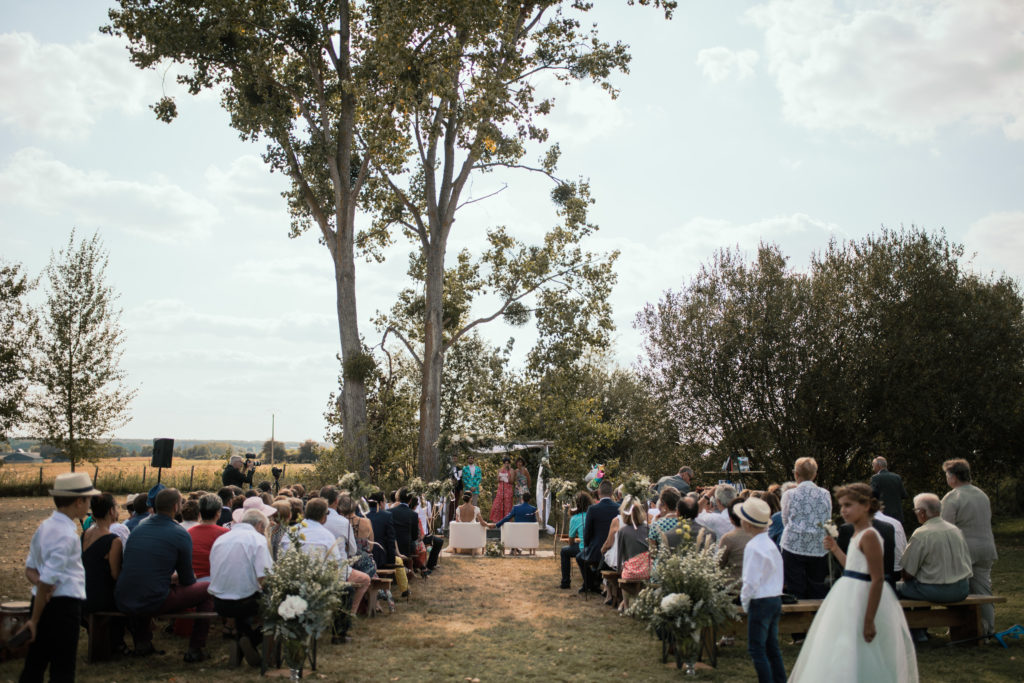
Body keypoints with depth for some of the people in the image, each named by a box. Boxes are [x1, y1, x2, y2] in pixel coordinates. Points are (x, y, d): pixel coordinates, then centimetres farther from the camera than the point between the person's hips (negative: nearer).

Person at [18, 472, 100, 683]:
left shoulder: (44, 526, 9)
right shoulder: (67, 535, -20)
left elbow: (30, 568, 13)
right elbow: (48, 580, -19)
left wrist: (38, 581, -7)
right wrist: (34, 620, -12)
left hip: (43, 602, 9)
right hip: (64, 604, -9)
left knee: (34, 665, 16)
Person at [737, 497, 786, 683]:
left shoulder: (753, 547, -19)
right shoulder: (771, 544, 9)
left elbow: (751, 581, -21)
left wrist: (745, 601, -5)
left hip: (761, 601, -9)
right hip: (776, 599, 9)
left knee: (757, 649, -1)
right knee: (772, 647, 17)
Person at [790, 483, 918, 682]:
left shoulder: (869, 536, -18)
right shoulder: (858, 535, 11)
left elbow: (877, 579, -22)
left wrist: (869, 620, -24)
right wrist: (835, 549, 20)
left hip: (863, 599, -10)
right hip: (852, 597, 10)